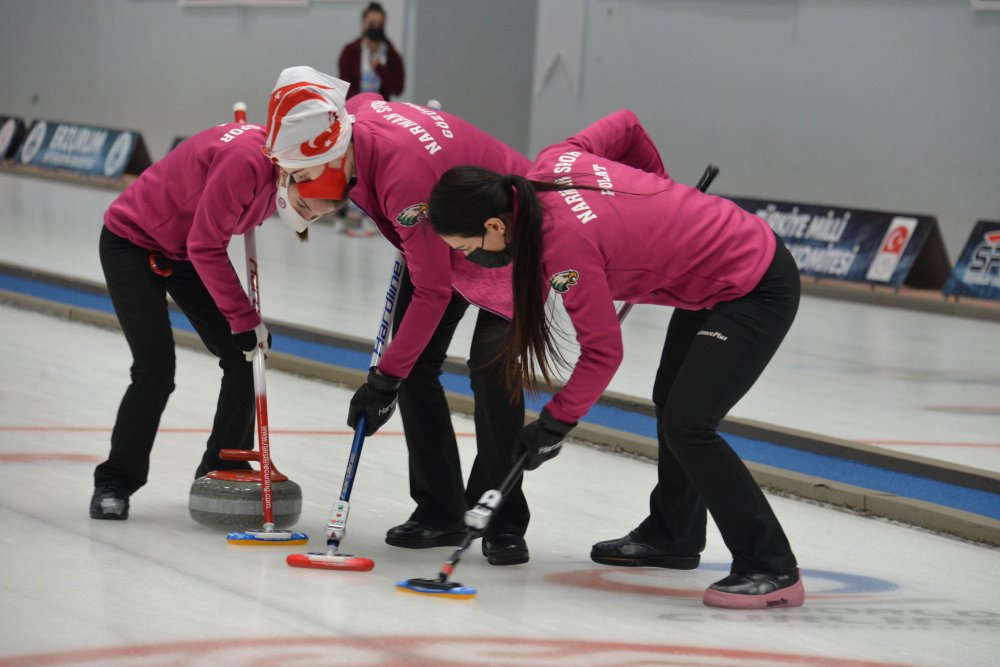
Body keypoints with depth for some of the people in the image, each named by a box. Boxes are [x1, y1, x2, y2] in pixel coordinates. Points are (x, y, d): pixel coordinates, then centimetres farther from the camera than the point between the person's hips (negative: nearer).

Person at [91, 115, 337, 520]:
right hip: (132, 242, -8)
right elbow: (205, 248, -29)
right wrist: (245, 319, -25)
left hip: (186, 250, 8)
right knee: (155, 369, -15)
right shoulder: (244, 161, -36)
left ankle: (222, 470, 14)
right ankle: (114, 483, 0)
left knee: (244, 359, 0)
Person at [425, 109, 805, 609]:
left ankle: (772, 570, -10)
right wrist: (654, 188, 28)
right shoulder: (551, 164, -6)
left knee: (687, 425, -15)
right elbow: (622, 124, 11)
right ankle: (673, 535, 42)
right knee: (671, 401, 24)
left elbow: (603, 352, -22)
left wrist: (555, 424, -12)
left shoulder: (566, 249, -29)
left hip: (757, 291, -11)